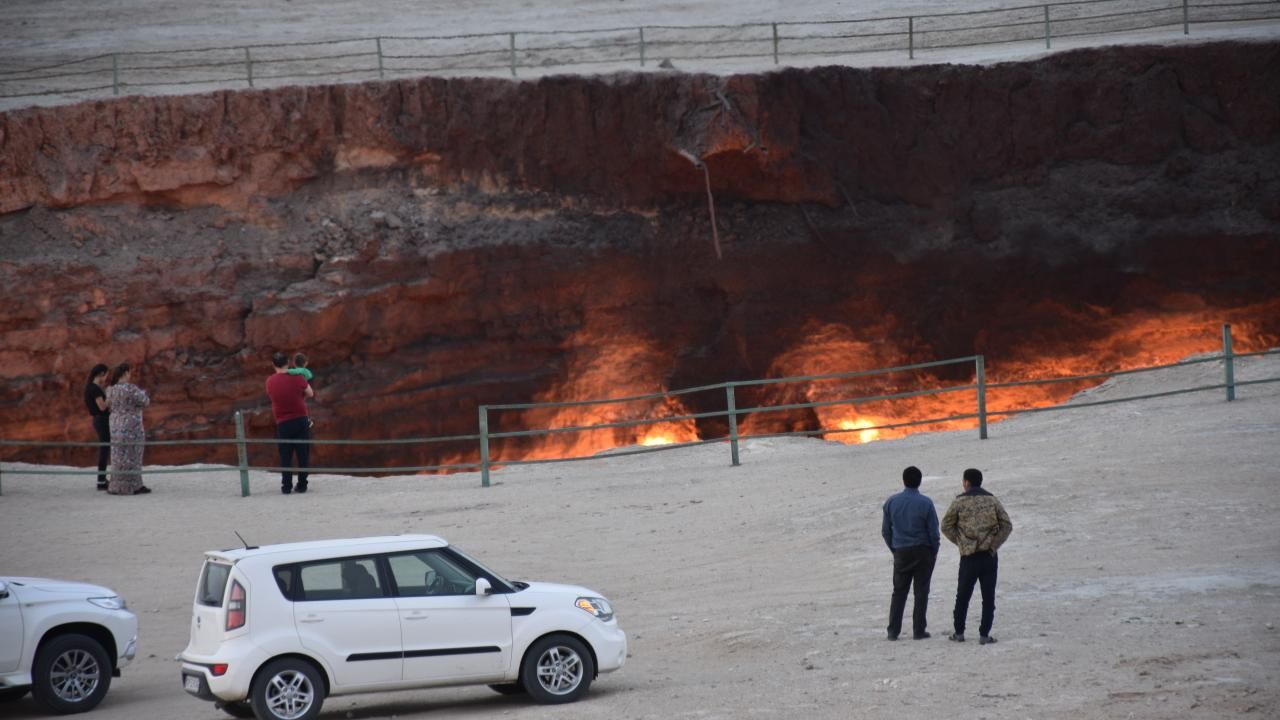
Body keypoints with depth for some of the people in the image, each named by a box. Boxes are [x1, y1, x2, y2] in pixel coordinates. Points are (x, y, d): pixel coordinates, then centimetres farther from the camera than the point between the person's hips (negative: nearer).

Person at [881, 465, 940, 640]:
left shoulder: (891, 502, -1)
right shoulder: (925, 503, -10)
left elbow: (885, 530, 4)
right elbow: (933, 531, -7)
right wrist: (934, 551, 7)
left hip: (900, 553, 3)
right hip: (923, 552, -3)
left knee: (899, 592, 10)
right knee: (921, 592, 5)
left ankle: (893, 630, 5)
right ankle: (918, 630, 3)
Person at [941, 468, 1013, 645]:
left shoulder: (959, 502, -2)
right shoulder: (992, 501, 4)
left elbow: (946, 526, 0)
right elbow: (1007, 525, 1)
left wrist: (960, 542, 8)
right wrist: (994, 544, 2)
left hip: (968, 556, -1)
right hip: (989, 556, 1)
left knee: (963, 596, 12)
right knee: (988, 597, 4)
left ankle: (959, 632, 16)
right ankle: (984, 634, 0)